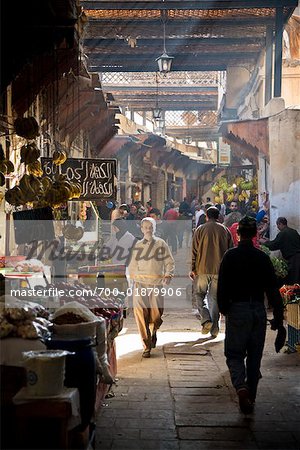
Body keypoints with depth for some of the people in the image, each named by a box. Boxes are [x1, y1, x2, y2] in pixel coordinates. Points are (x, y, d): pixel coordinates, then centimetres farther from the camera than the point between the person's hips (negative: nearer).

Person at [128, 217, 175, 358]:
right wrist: (133, 279, 5)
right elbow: (132, 265, 19)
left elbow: (170, 263, 9)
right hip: (140, 283, 1)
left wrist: (168, 275, -8)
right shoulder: (137, 245, 12)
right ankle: (147, 346, -6)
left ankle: (153, 332, 33)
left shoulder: (161, 244, 8)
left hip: (156, 283, -1)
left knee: (156, 314, -2)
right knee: (140, 312, -11)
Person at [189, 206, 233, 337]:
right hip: (220, 269, 2)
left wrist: (193, 269, 4)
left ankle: (206, 320, -8)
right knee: (214, 297, 9)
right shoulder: (225, 230, 5)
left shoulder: (200, 229, -1)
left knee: (200, 294, 12)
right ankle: (214, 329, 9)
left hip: (202, 269, -2)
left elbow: (194, 251, -2)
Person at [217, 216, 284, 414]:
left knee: (235, 354, 6)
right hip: (259, 311, 3)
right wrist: (278, 316, 4)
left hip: (237, 310, -2)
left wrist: (224, 309, 7)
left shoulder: (230, 256, -6)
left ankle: (241, 387, -20)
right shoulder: (263, 257, 1)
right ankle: (251, 397, 20)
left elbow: (222, 286, -7)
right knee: (254, 355, 13)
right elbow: (273, 289, 0)